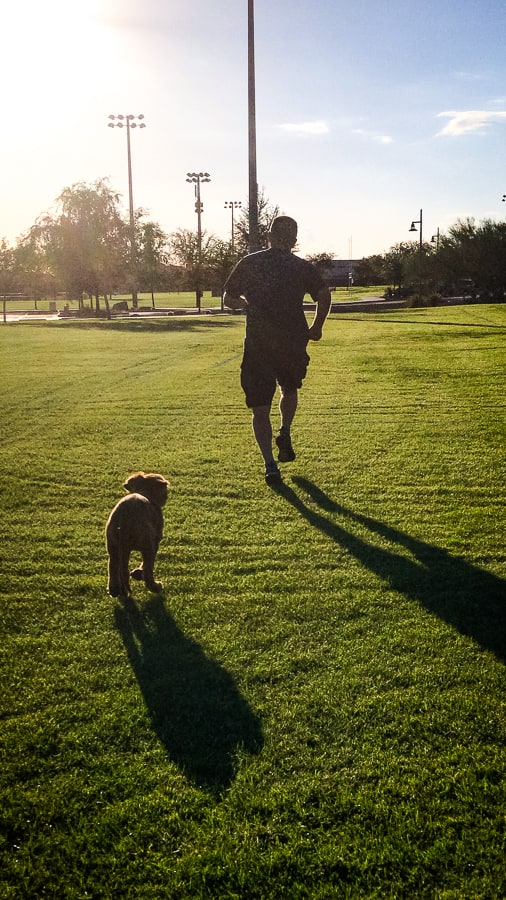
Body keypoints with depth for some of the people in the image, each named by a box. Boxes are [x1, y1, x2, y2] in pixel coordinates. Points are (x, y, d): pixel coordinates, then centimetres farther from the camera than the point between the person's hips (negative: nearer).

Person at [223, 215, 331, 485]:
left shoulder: (249, 263, 5)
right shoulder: (303, 267, 2)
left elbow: (228, 300, 10)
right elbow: (324, 295, -11)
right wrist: (316, 327, 2)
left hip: (257, 345, 0)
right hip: (293, 343, 1)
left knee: (260, 410, 5)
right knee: (289, 388, 29)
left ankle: (270, 464, -4)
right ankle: (284, 433, 8)